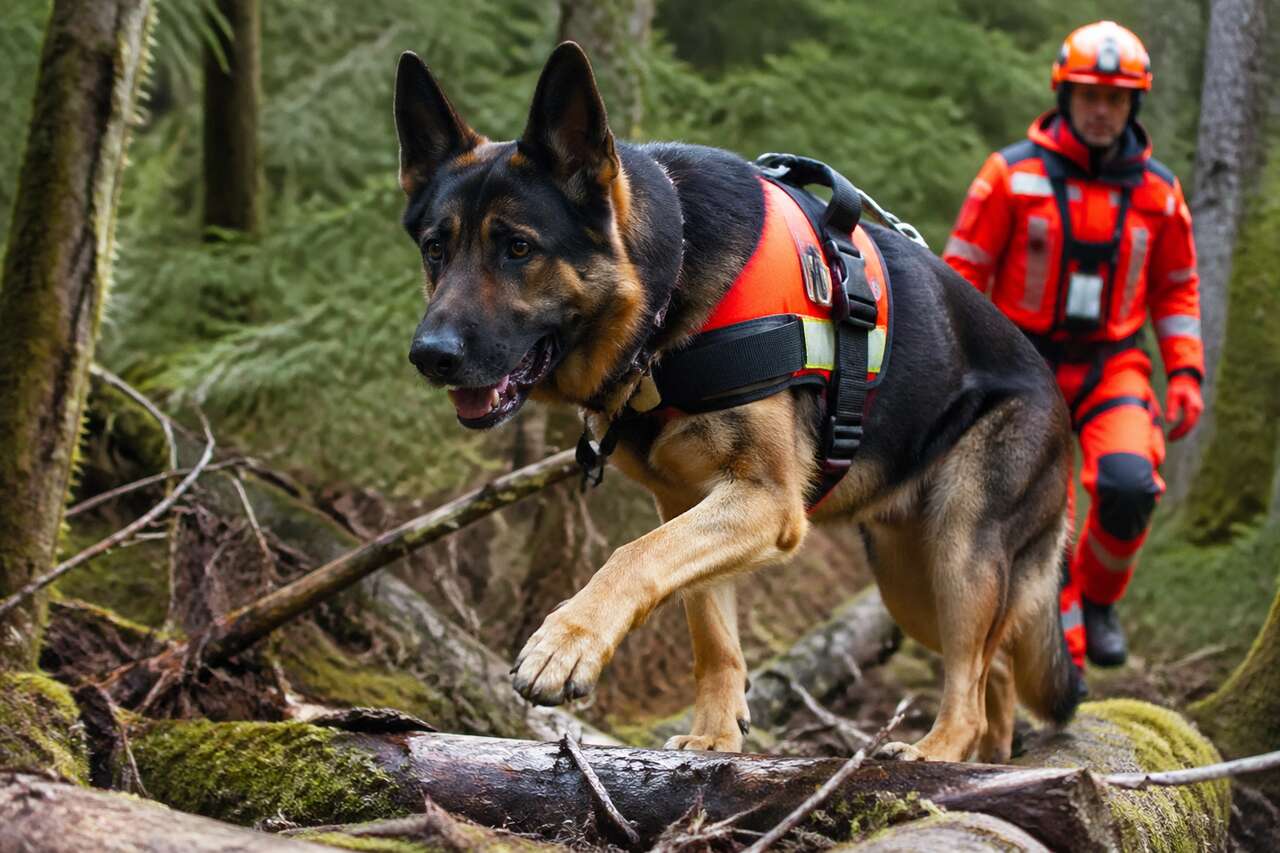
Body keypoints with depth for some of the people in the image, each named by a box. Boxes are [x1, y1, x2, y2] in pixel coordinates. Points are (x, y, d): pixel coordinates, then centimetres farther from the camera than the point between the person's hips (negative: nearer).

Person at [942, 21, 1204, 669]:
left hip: (1112, 367, 1)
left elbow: (1176, 289, 13)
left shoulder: (1156, 189, 3)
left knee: (1130, 486, -24)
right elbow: (962, 275, -3)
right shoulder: (1013, 174, -6)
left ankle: (1098, 598, 4)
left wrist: (1186, 375, 3)